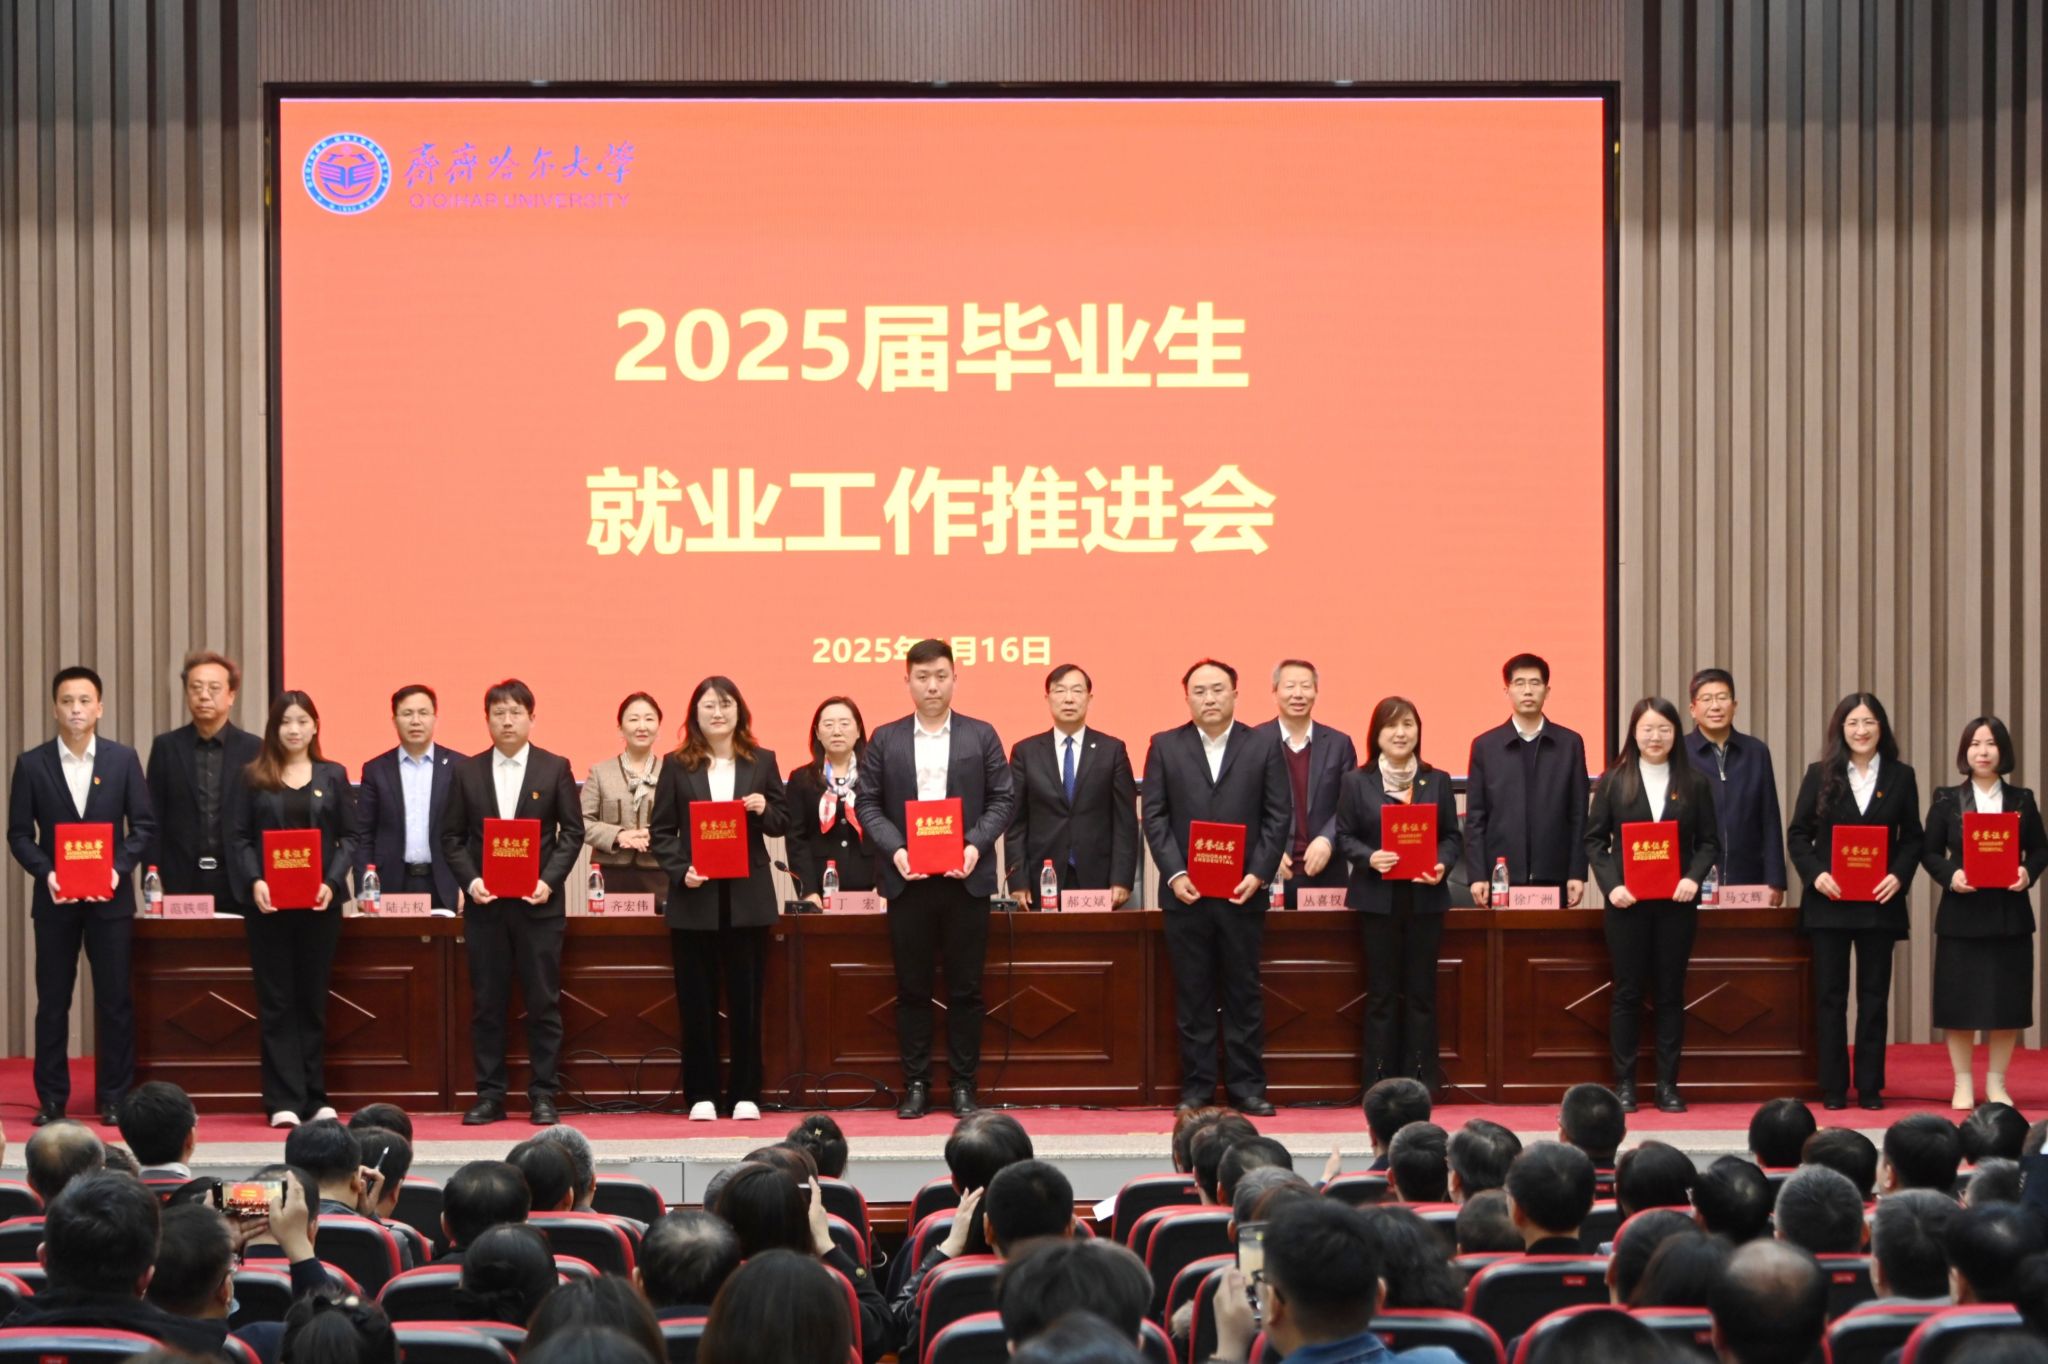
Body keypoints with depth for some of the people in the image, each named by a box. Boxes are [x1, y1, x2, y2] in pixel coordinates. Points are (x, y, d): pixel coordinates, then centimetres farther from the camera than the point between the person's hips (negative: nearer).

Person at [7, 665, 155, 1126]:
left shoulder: (122, 759, 2)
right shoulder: (31, 764, 2)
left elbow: (144, 824, 2)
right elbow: (19, 833, 2)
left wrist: (118, 868, -12)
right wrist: (46, 872, -13)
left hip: (109, 897, 0)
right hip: (54, 899, 0)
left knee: (115, 1000, 1)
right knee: (52, 1001, 4)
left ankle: (114, 1097, 9)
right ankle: (52, 1099, 11)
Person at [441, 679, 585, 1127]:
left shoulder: (555, 769, 4)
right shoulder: (467, 771, 8)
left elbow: (572, 832, 2)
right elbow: (451, 836, 8)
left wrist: (549, 880, -10)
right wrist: (470, 880, -7)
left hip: (538, 904, -1)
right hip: (484, 904, 2)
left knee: (543, 1001, 0)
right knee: (486, 1002, 4)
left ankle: (543, 1096, 5)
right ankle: (489, 1096, 9)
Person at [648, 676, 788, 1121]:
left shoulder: (762, 762, 8)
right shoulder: (678, 766, 5)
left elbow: (782, 822, 9)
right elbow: (661, 829, 3)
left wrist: (764, 810, -12)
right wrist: (681, 869, -12)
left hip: (748, 897, 1)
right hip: (694, 898, 0)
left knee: (746, 997, 3)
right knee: (697, 1000, 2)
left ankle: (745, 1094, 9)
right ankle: (701, 1095, 9)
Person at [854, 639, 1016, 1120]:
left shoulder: (981, 736, 6)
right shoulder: (885, 739, 8)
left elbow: (1003, 798, 4)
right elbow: (867, 803, 5)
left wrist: (976, 845, -12)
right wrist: (893, 849, -11)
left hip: (966, 877, 0)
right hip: (907, 878, 1)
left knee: (965, 987, 2)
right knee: (912, 987, 4)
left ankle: (963, 1085, 8)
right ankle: (915, 1084, 9)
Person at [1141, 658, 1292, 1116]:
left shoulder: (1263, 746, 6)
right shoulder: (1165, 747, 7)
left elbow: (1279, 816, 3)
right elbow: (1154, 816, 3)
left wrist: (1258, 874, -8)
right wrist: (1174, 874, -8)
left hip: (1243, 892, 0)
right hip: (1185, 891, 0)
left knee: (1244, 993, 4)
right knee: (1192, 995, 4)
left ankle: (1247, 1085, 10)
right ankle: (1197, 1086, 9)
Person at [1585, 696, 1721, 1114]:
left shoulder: (1693, 784, 5)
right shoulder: (1614, 781, 2)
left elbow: (1709, 842, 6)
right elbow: (1594, 839, 2)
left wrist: (1694, 878, -12)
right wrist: (1611, 884, -12)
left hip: (1676, 902, 1)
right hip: (1627, 901, -1)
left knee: (1671, 992, 5)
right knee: (1627, 992, 2)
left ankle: (1668, 1084, 9)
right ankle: (1624, 1083, 7)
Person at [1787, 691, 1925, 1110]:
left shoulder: (1900, 777, 5)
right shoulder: (1820, 775, 3)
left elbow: (1912, 838, 5)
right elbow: (1798, 835, 3)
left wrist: (1900, 875, -12)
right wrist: (1814, 873, -13)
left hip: (1879, 902, 1)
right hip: (1828, 902, 0)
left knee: (1874, 995, 5)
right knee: (1830, 995, 3)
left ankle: (1870, 1086, 10)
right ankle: (1833, 1087, 8)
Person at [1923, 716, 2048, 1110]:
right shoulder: (1947, 801, 1)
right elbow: (1929, 852, 2)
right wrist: (1949, 876, -16)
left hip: (2010, 915, 1)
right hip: (1962, 915, -1)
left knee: (2006, 1002, 3)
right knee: (1959, 1002, 1)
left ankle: (1996, 1083, 15)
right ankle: (1963, 1083, 12)